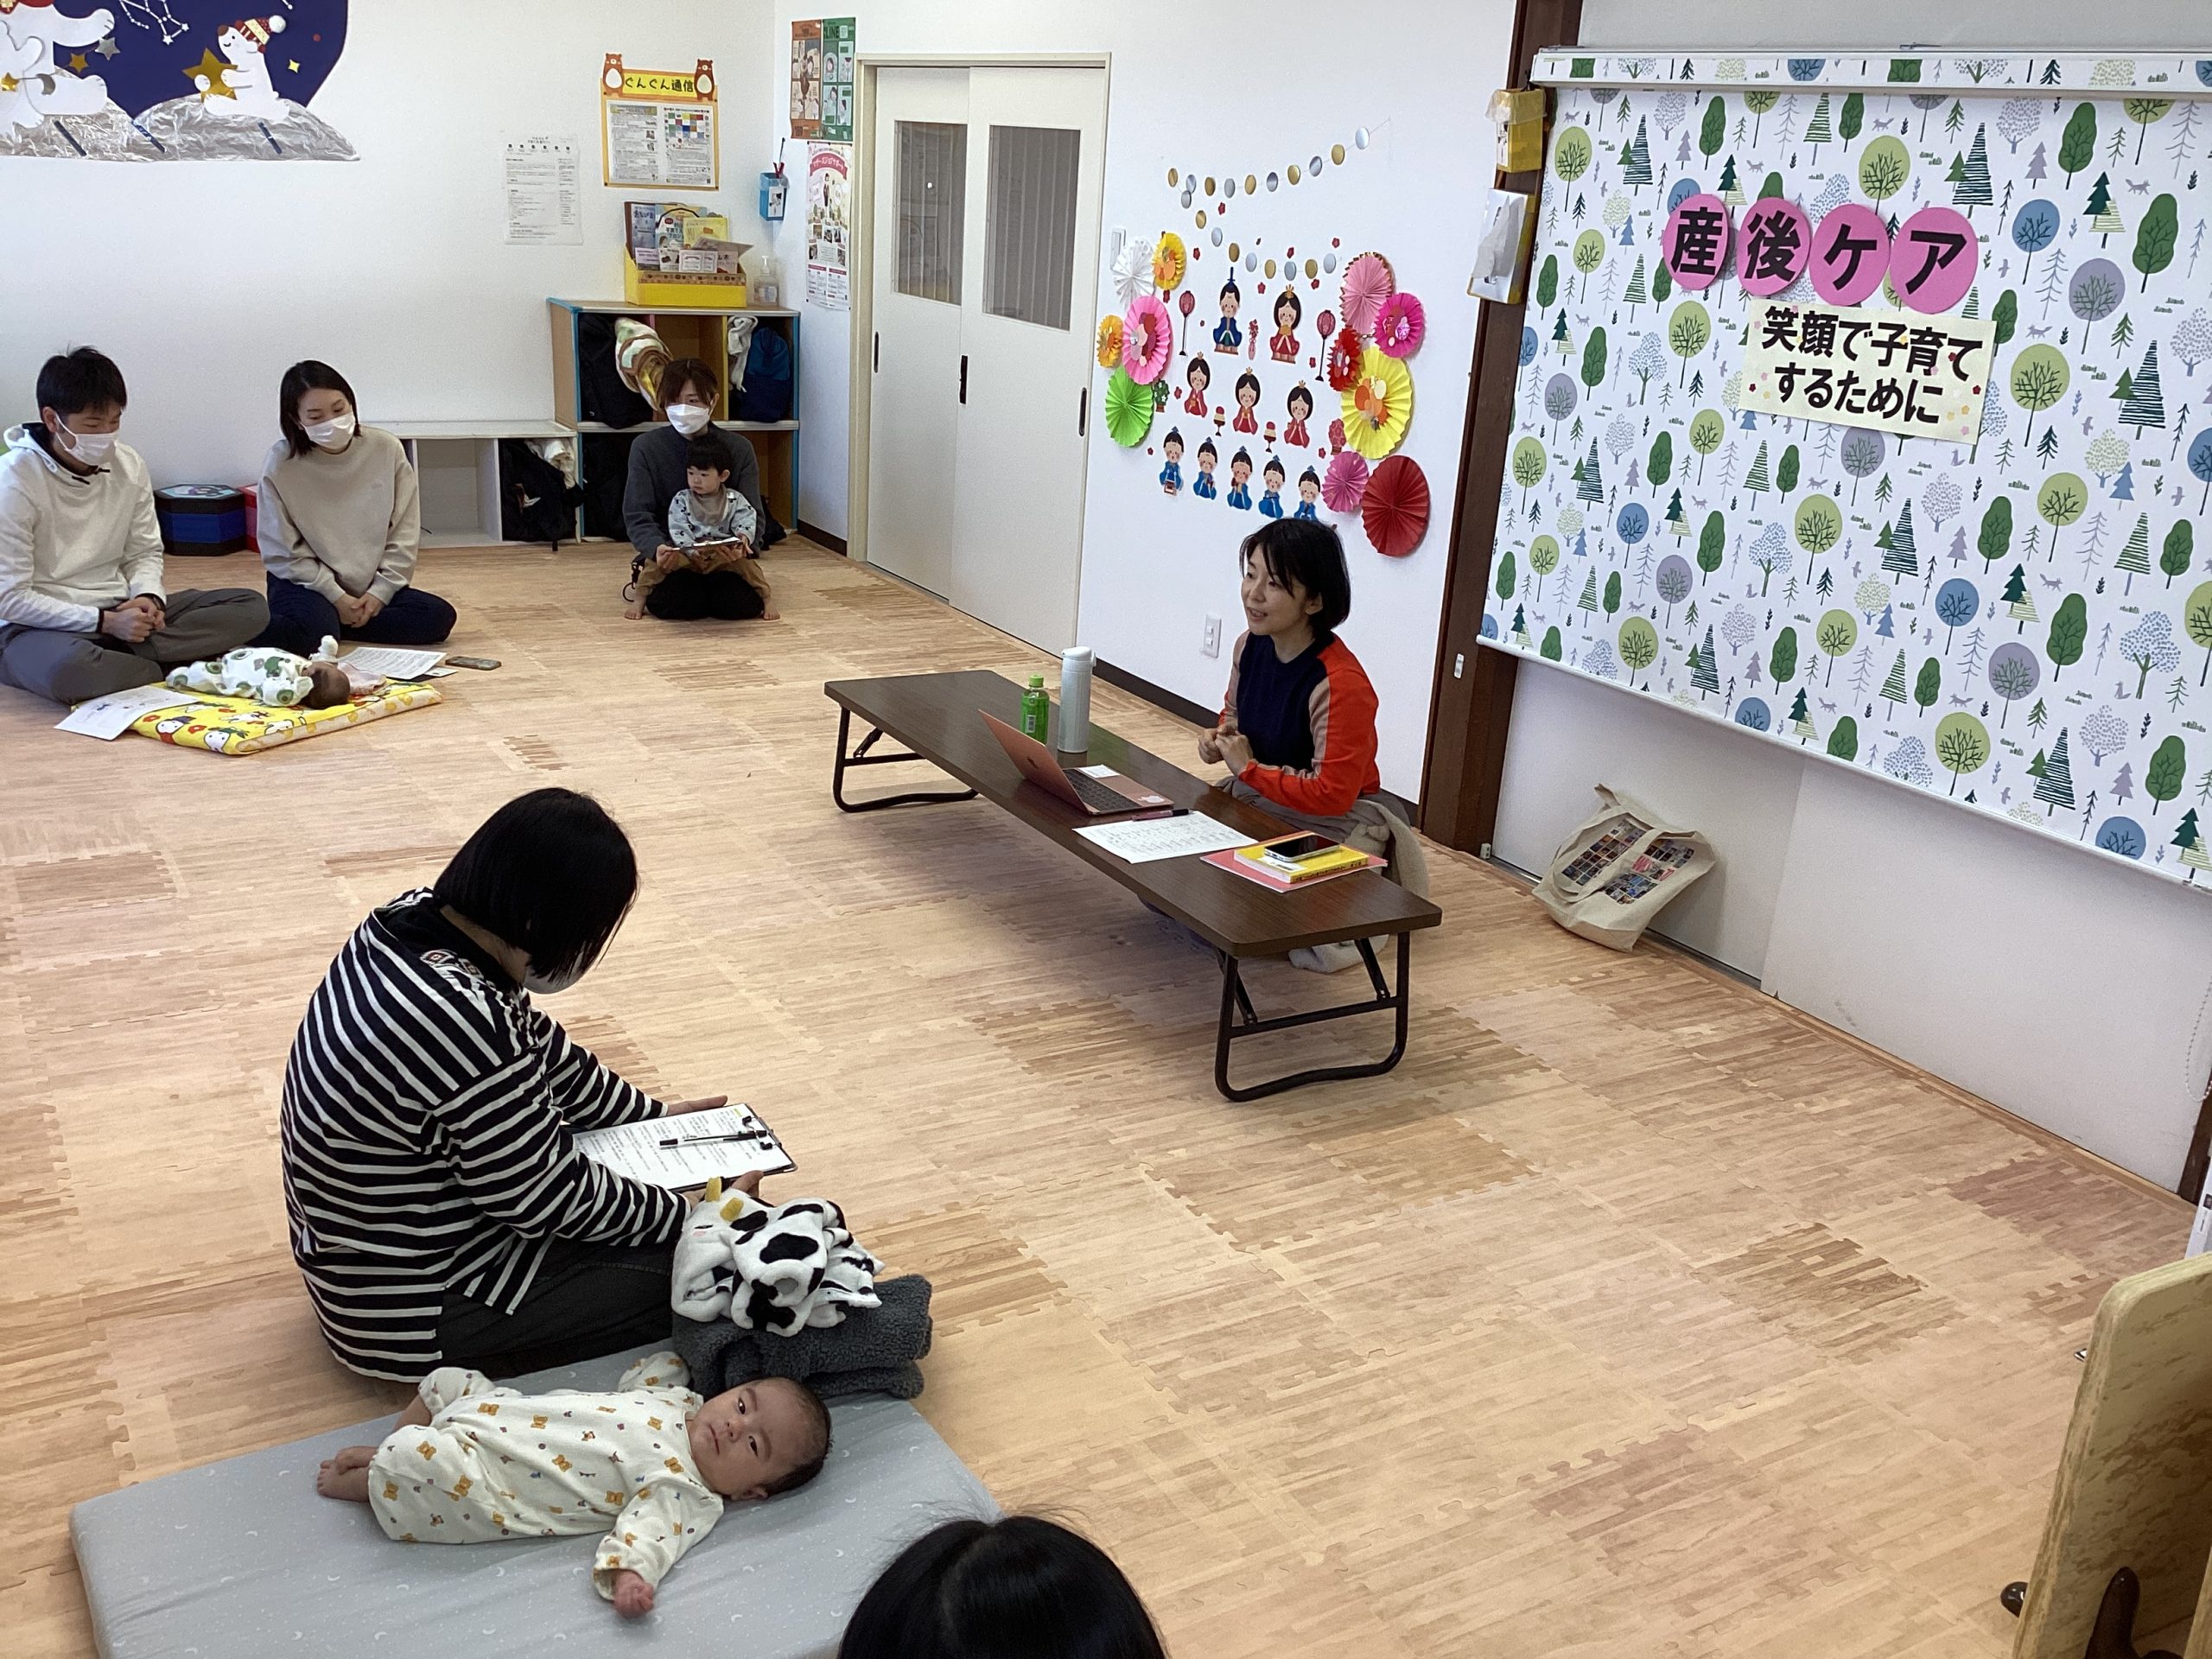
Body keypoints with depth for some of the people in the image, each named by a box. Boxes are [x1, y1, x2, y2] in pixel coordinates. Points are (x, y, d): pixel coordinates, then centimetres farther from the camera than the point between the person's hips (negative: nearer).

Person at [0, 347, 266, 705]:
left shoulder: (129, 466, 3)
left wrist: (148, 597, -10)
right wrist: (105, 622, -20)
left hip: (120, 613, 6)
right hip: (41, 625, -6)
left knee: (250, 607, -9)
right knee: (67, 668, -43)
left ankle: (114, 658, -18)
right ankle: (173, 671, -14)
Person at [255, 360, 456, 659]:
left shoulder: (387, 450, -7)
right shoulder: (280, 466, -13)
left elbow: (404, 534, -2)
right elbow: (284, 552, -9)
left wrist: (380, 592, -10)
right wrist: (336, 598, -15)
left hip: (372, 587, 4)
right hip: (307, 584, -4)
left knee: (438, 616, -18)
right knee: (311, 632, -35)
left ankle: (329, 624, -11)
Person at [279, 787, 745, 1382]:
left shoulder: (415, 916, -9)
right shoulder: (463, 1027, -37)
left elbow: (535, 1045, 8)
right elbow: (554, 1199, -24)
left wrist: (651, 1113, 13)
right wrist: (693, 1217, -10)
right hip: (412, 1314, -9)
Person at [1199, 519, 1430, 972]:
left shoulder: (1342, 684, -28)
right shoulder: (1250, 646, -3)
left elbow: (1331, 795, -27)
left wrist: (1248, 769, -19)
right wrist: (1218, 741, -4)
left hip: (1329, 826, -8)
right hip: (1256, 804, 8)